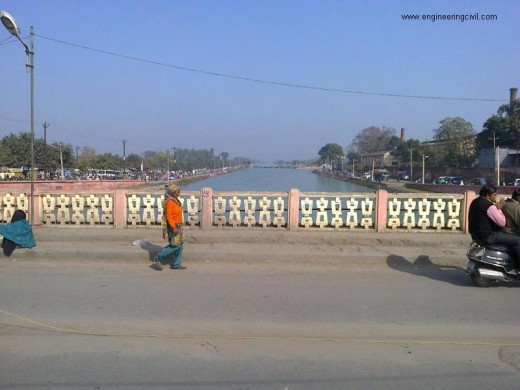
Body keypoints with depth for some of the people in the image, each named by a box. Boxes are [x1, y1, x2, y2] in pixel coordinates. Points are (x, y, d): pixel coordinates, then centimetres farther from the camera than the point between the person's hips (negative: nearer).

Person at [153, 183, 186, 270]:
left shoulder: (175, 200, 11)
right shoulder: (169, 202, -18)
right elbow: (169, 216, -22)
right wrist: (174, 228, -26)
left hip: (178, 226, 10)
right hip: (173, 226, -10)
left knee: (179, 245, 10)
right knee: (176, 245, -7)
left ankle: (176, 264, 17)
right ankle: (159, 258, 4)